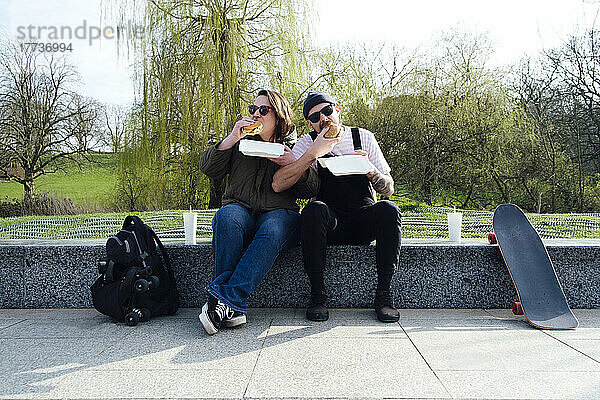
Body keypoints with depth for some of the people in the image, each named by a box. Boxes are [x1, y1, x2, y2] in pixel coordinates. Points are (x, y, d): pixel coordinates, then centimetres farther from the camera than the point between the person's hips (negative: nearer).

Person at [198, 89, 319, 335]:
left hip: (280, 212, -1)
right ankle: (232, 308, -37)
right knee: (226, 217, -35)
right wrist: (232, 138, -4)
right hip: (241, 210, 1)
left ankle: (224, 298, -38)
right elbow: (208, 169, 6)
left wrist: (294, 164, -9)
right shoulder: (241, 143, 20)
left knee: (272, 232, -37)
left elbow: (310, 190, 8)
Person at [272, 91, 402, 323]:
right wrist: (314, 153, -22)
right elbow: (278, 185, -15)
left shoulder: (363, 138, 5)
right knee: (314, 209, -33)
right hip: (330, 224, -1)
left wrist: (370, 169, -19)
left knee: (388, 209, -29)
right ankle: (317, 293, -21)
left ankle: (383, 293, -18)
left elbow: (388, 189, 3)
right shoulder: (308, 143, 1)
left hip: (364, 221, 1)